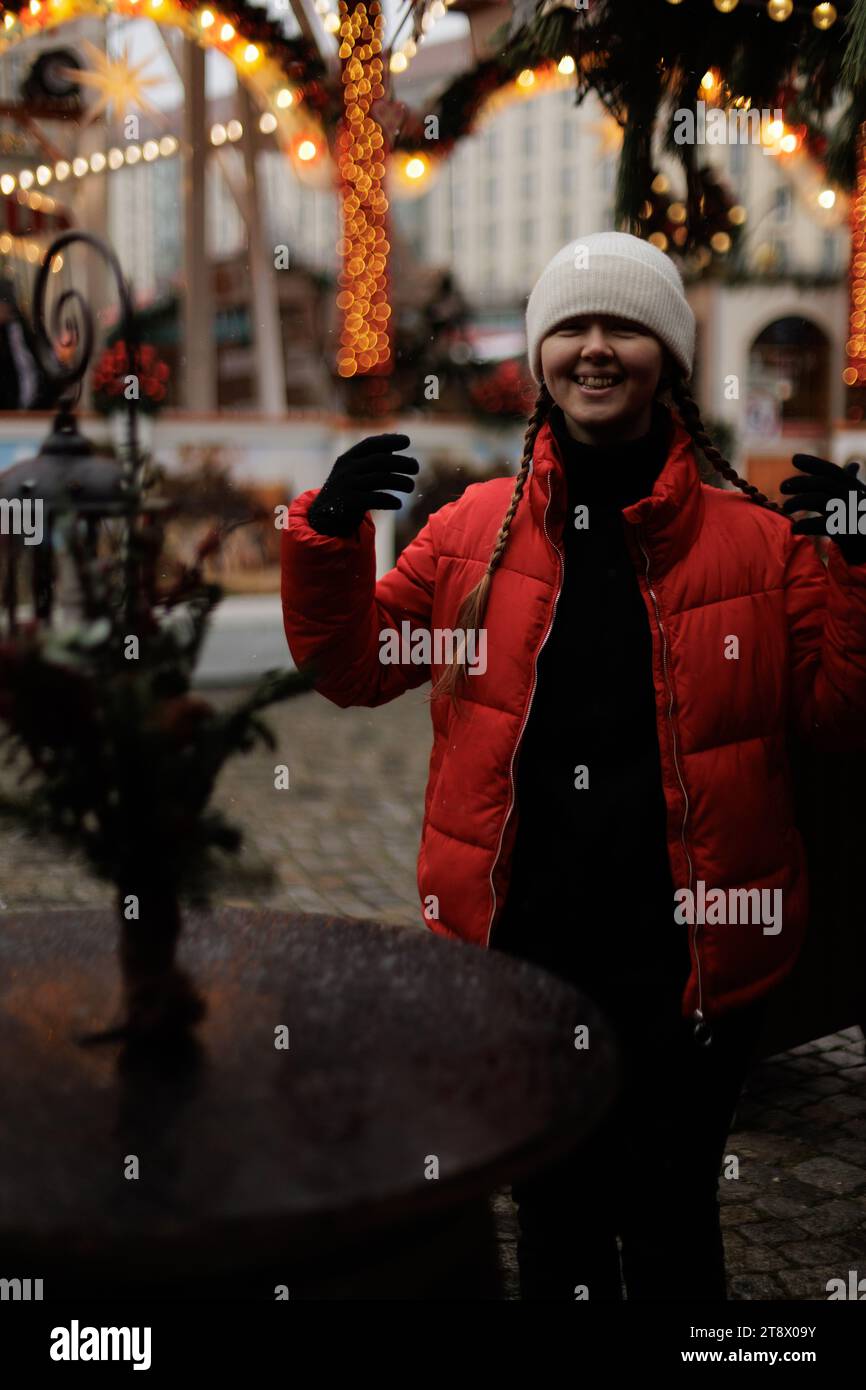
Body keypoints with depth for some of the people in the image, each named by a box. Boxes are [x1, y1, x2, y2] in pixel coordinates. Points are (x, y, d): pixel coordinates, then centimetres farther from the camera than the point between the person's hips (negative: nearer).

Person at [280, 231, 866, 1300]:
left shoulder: (759, 538, -4)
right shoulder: (476, 525, 1)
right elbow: (352, 668, 6)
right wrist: (328, 535, -9)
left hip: (689, 960, -1)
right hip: (520, 946, 2)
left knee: (671, 1227, 17)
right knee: (554, 1218, 21)